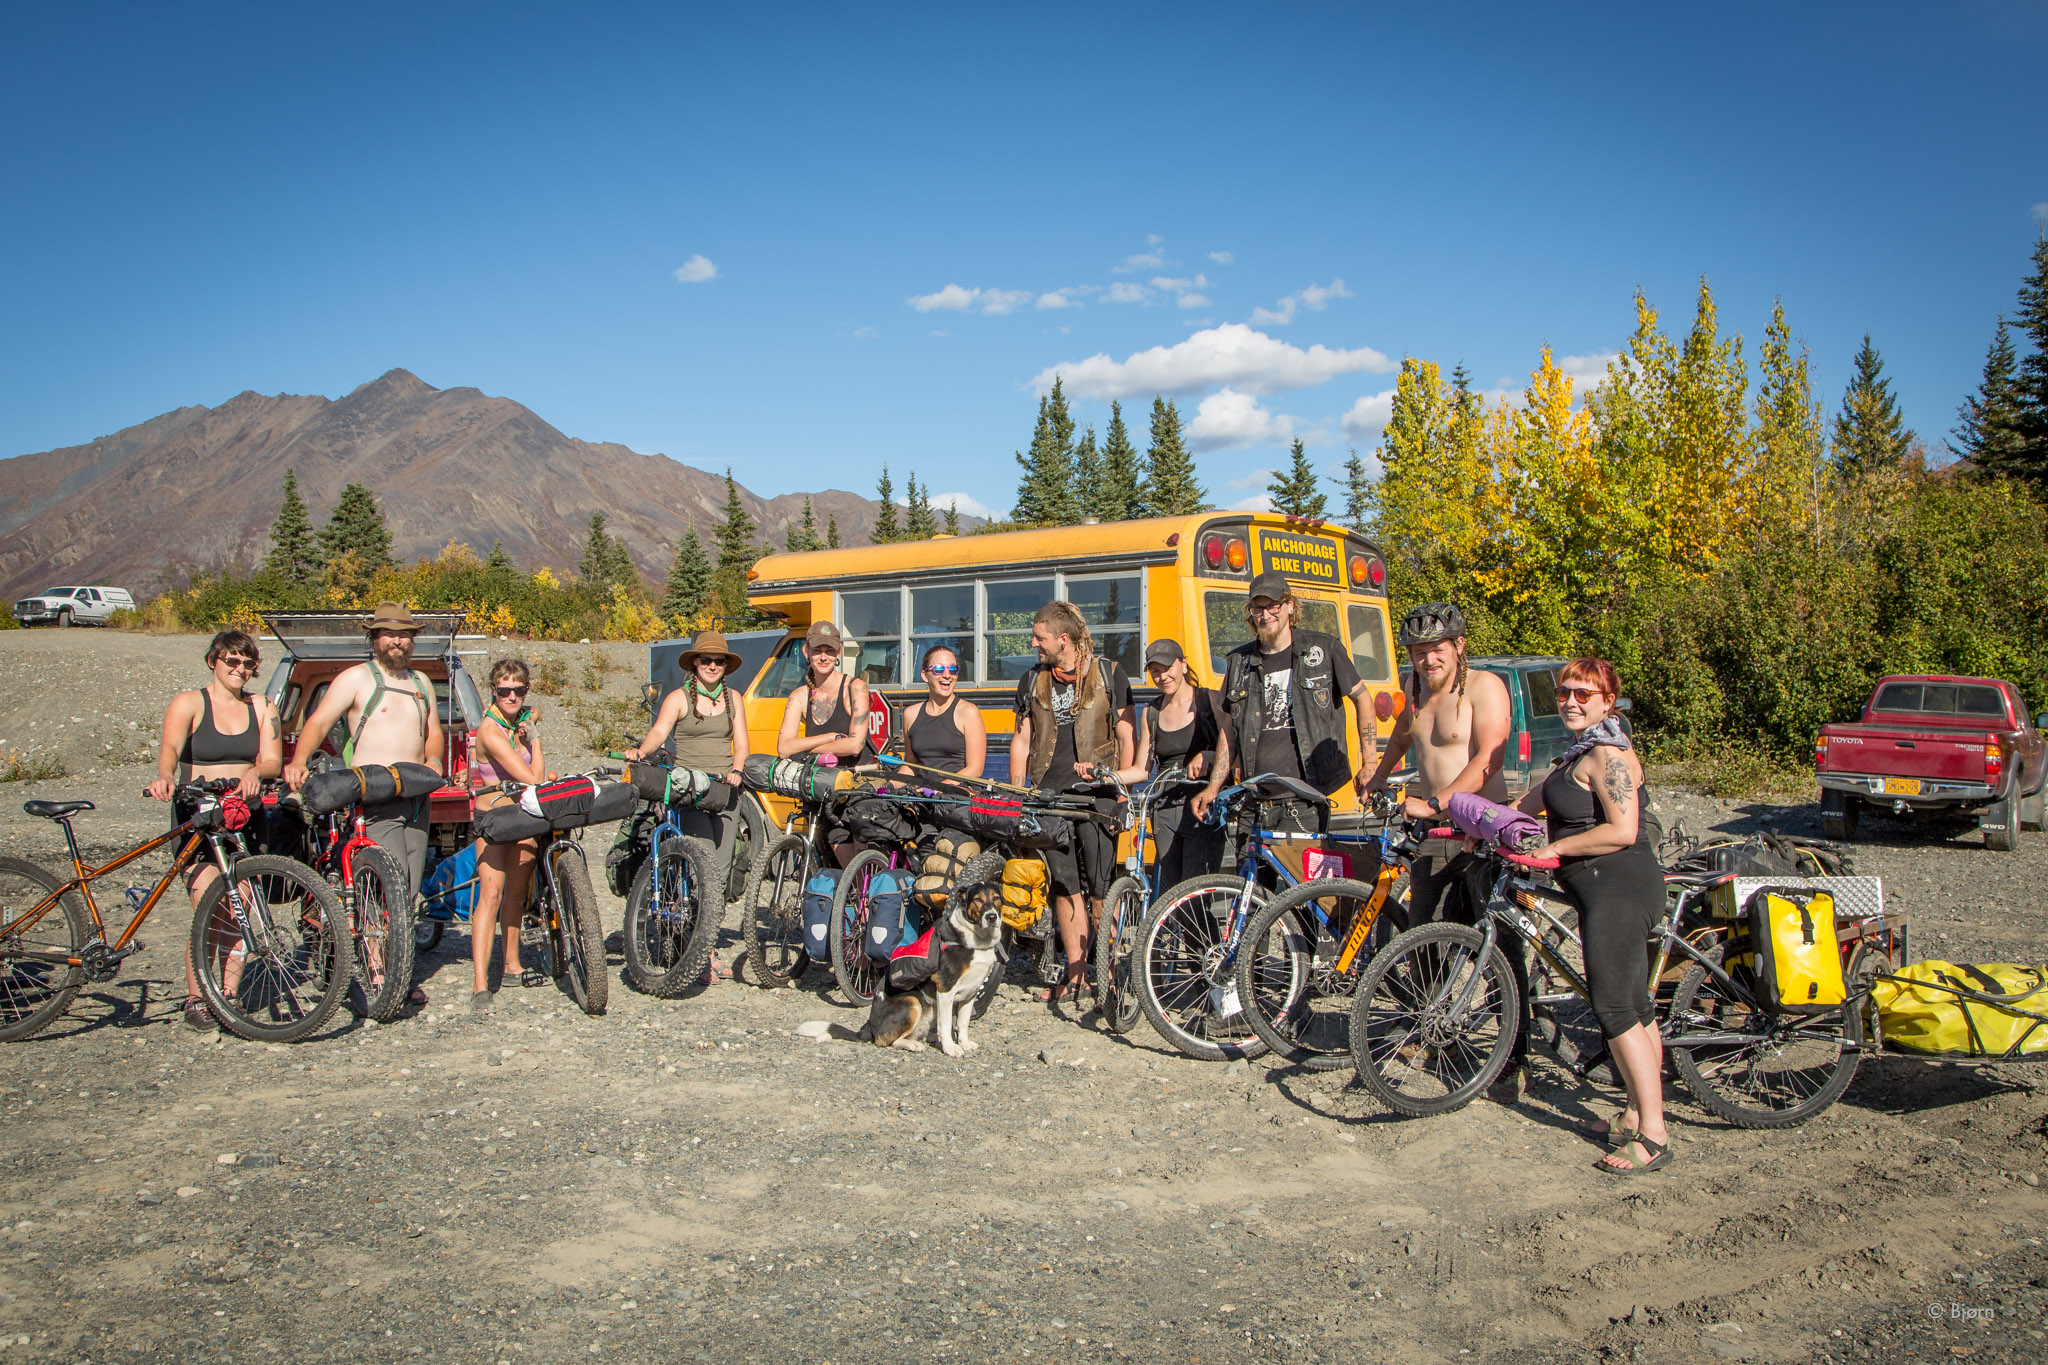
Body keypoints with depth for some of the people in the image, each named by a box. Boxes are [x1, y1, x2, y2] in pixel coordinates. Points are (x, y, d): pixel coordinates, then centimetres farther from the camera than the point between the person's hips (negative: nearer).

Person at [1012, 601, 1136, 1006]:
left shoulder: (1109, 674, 3)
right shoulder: (1032, 680, 14)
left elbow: (1126, 738, 4)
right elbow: (1022, 740, 17)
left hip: (1096, 791, -4)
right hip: (1049, 794, 4)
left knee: (1101, 888, -6)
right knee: (1064, 885, 4)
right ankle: (1076, 971, 13)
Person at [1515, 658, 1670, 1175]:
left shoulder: (1607, 753, -15)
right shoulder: (1583, 751, 17)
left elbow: (1622, 831, -24)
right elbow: (1533, 802, 25)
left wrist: (1556, 848, -17)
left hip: (1617, 889, -10)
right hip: (1610, 892, 10)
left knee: (1615, 1010, -10)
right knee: (1635, 1006, 14)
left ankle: (1653, 1136, -6)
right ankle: (1637, 1114, 23)